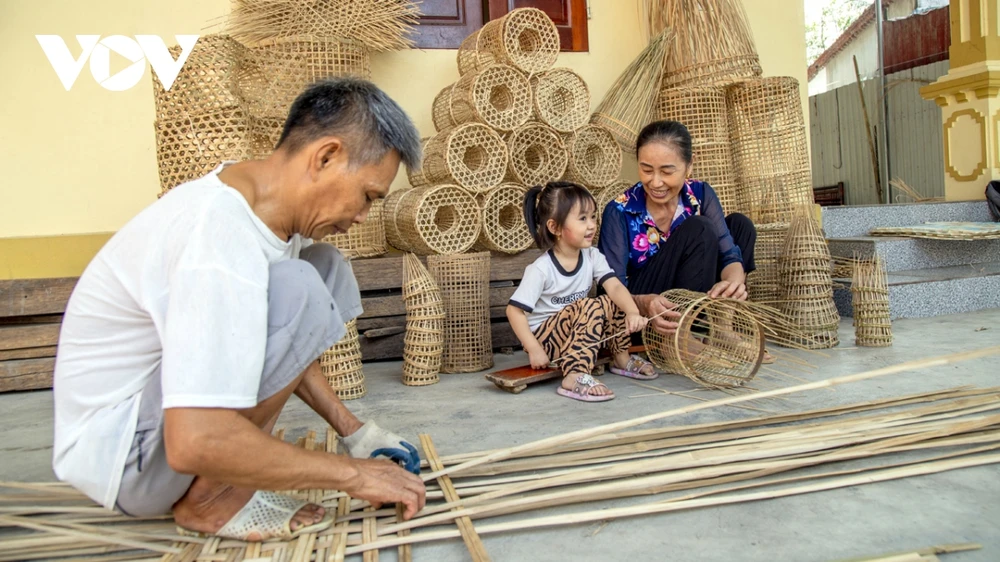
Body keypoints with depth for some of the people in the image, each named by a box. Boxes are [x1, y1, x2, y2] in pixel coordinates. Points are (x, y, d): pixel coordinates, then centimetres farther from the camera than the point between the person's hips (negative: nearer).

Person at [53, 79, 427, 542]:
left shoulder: (261, 203, -2)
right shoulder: (221, 234, -31)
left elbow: (276, 345, 11)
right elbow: (195, 442, -37)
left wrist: (352, 431, 7)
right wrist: (351, 473, -25)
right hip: (117, 452, -9)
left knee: (325, 267, 5)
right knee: (296, 291, -29)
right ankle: (208, 500, -10)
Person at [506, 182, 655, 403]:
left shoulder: (592, 257, -4)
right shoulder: (541, 269, -20)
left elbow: (615, 287, -16)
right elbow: (514, 310, -20)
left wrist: (632, 312, -35)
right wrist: (534, 350, -24)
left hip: (576, 333, 7)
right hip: (544, 337, -6)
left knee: (614, 302, -11)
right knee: (591, 307, -28)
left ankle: (621, 357, 9)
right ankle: (575, 377, -34)